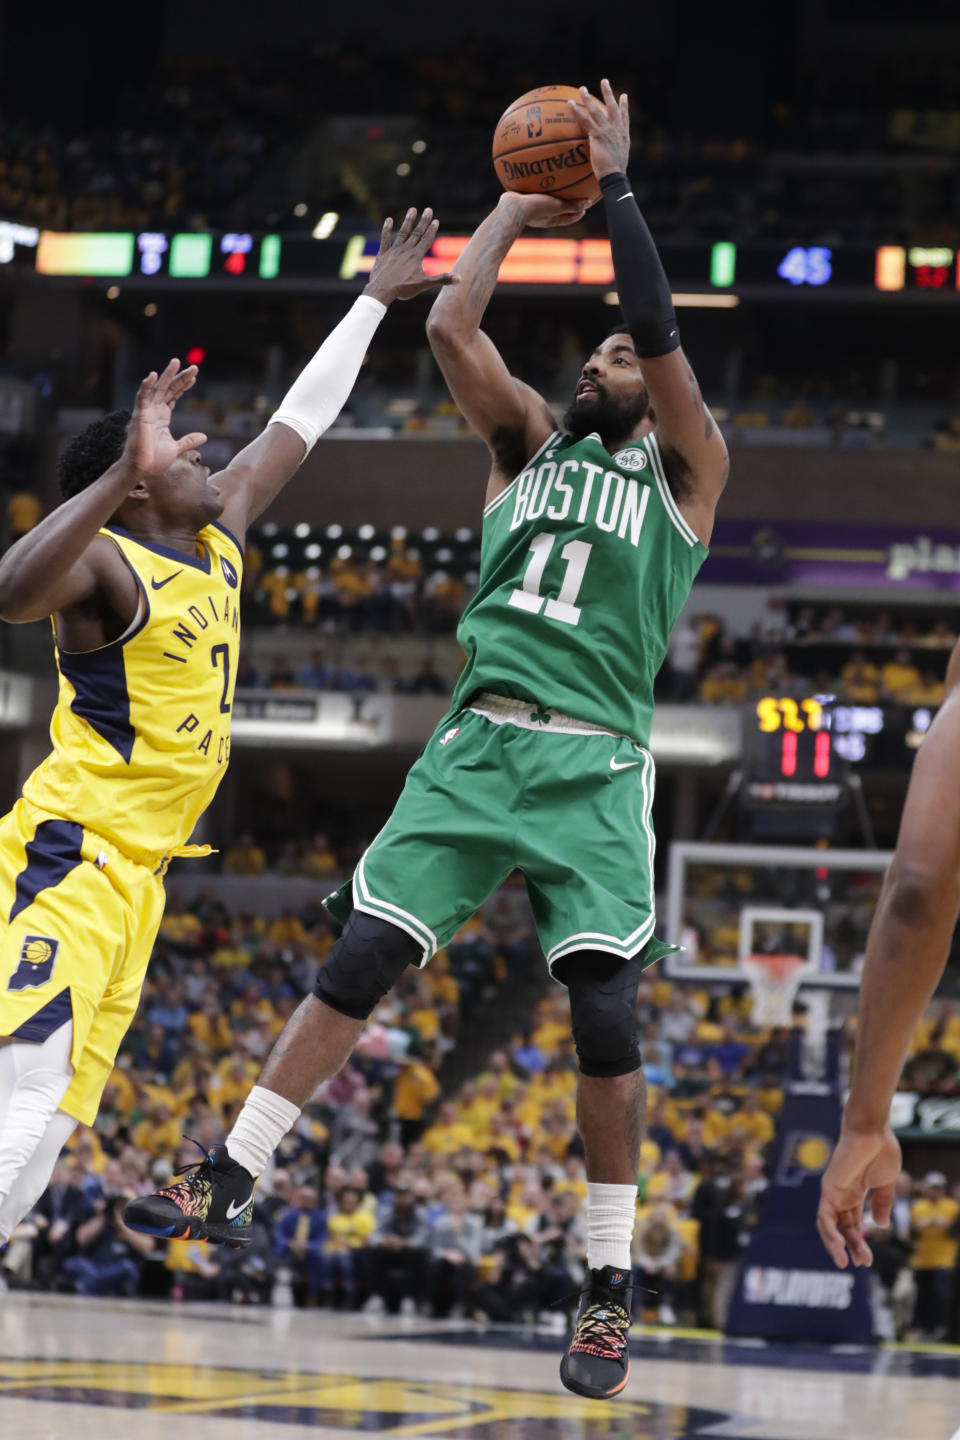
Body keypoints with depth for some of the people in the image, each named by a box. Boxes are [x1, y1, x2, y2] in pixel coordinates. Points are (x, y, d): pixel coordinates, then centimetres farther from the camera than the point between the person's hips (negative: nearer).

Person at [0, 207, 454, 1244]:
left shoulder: (220, 538, 15)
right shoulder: (108, 564, -11)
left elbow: (297, 425, 28)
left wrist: (374, 303, 34)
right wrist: (119, 478, -40)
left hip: (134, 875, 9)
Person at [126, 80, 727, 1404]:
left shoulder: (683, 472, 9)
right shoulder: (529, 443, 20)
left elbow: (661, 332, -5)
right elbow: (450, 327, 8)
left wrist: (613, 186, -1)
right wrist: (516, 207, 14)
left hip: (594, 764, -3)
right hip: (478, 740, 3)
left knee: (606, 1014, -11)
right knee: (359, 960, -3)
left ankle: (610, 1284, -2)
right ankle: (232, 1179, 2)